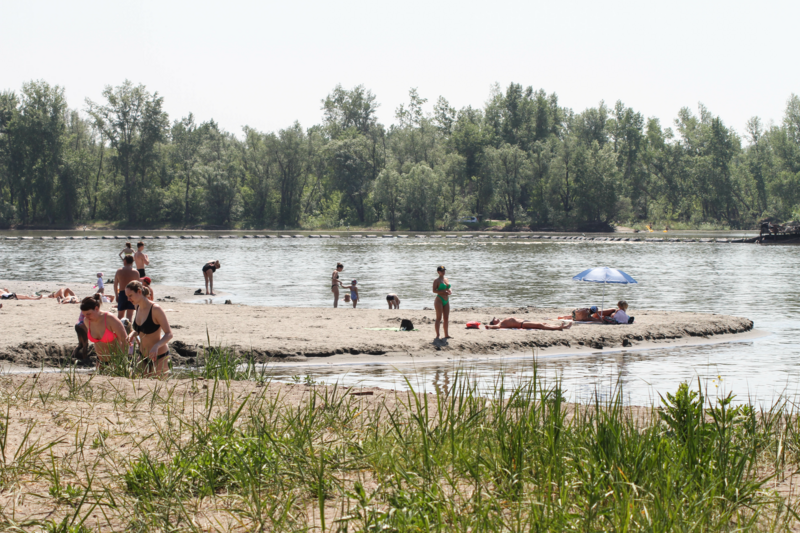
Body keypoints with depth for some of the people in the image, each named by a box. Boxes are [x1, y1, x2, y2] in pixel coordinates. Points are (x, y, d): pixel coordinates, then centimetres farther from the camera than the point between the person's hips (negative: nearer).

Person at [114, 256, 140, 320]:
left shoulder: (119, 271, 2)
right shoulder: (135, 272, -3)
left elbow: (115, 285, 6)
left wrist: (117, 295, 16)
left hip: (122, 294, 1)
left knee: (120, 315, 13)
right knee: (129, 315, 0)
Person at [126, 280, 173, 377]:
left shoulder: (155, 309, -20)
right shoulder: (138, 308, 3)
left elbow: (169, 334, -20)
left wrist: (156, 346, -36)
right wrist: (133, 334, -3)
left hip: (159, 356, -7)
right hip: (143, 355, 7)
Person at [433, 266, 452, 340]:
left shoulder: (446, 279, 14)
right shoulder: (436, 280, -7)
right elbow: (434, 290, -15)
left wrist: (450, 291, 0)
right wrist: (443, 292, -23)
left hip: (446, 300, 7)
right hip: (439, 300, -7)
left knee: (446, 318, 9)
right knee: (439, 318, -7)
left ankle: (446, 335, 16)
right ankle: (437, 335, -4)